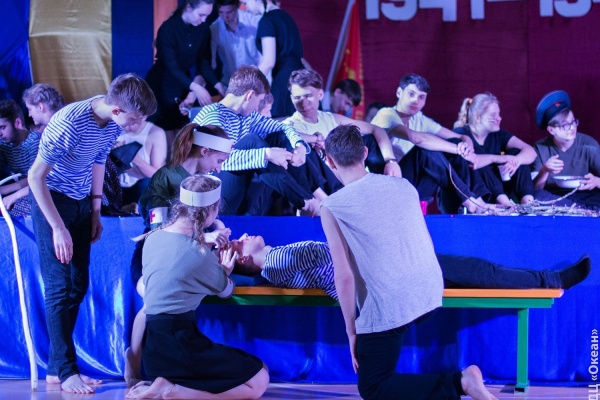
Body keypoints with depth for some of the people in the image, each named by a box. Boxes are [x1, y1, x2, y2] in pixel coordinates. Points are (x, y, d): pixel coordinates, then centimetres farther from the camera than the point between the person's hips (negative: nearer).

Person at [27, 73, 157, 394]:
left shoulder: (114, 122, -8)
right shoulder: (69, 123, -29)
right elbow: (36, 176, -23)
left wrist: (95, 210, 9)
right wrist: (58, 229, -22)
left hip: (81, 202, 7)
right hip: (52, 200, -7)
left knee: (78, 285, 7)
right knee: (60, 288, -8)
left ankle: (55, 367, 14)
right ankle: (65, 371, -3)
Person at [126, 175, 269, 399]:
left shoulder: (154, 238, 6)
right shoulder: (199, 254, -14)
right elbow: (225, 291, 8)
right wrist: (225, 272, 29)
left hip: (154, 346, 8)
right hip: (178, 344, -8)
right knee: (258, 381, -1)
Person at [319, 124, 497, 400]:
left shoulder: (332, 208, -9)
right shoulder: (403, 185, 6)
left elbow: (344, 277, -11)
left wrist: (351, 331, -1)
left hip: (388, 310, -7)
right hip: (430, 294, 7)